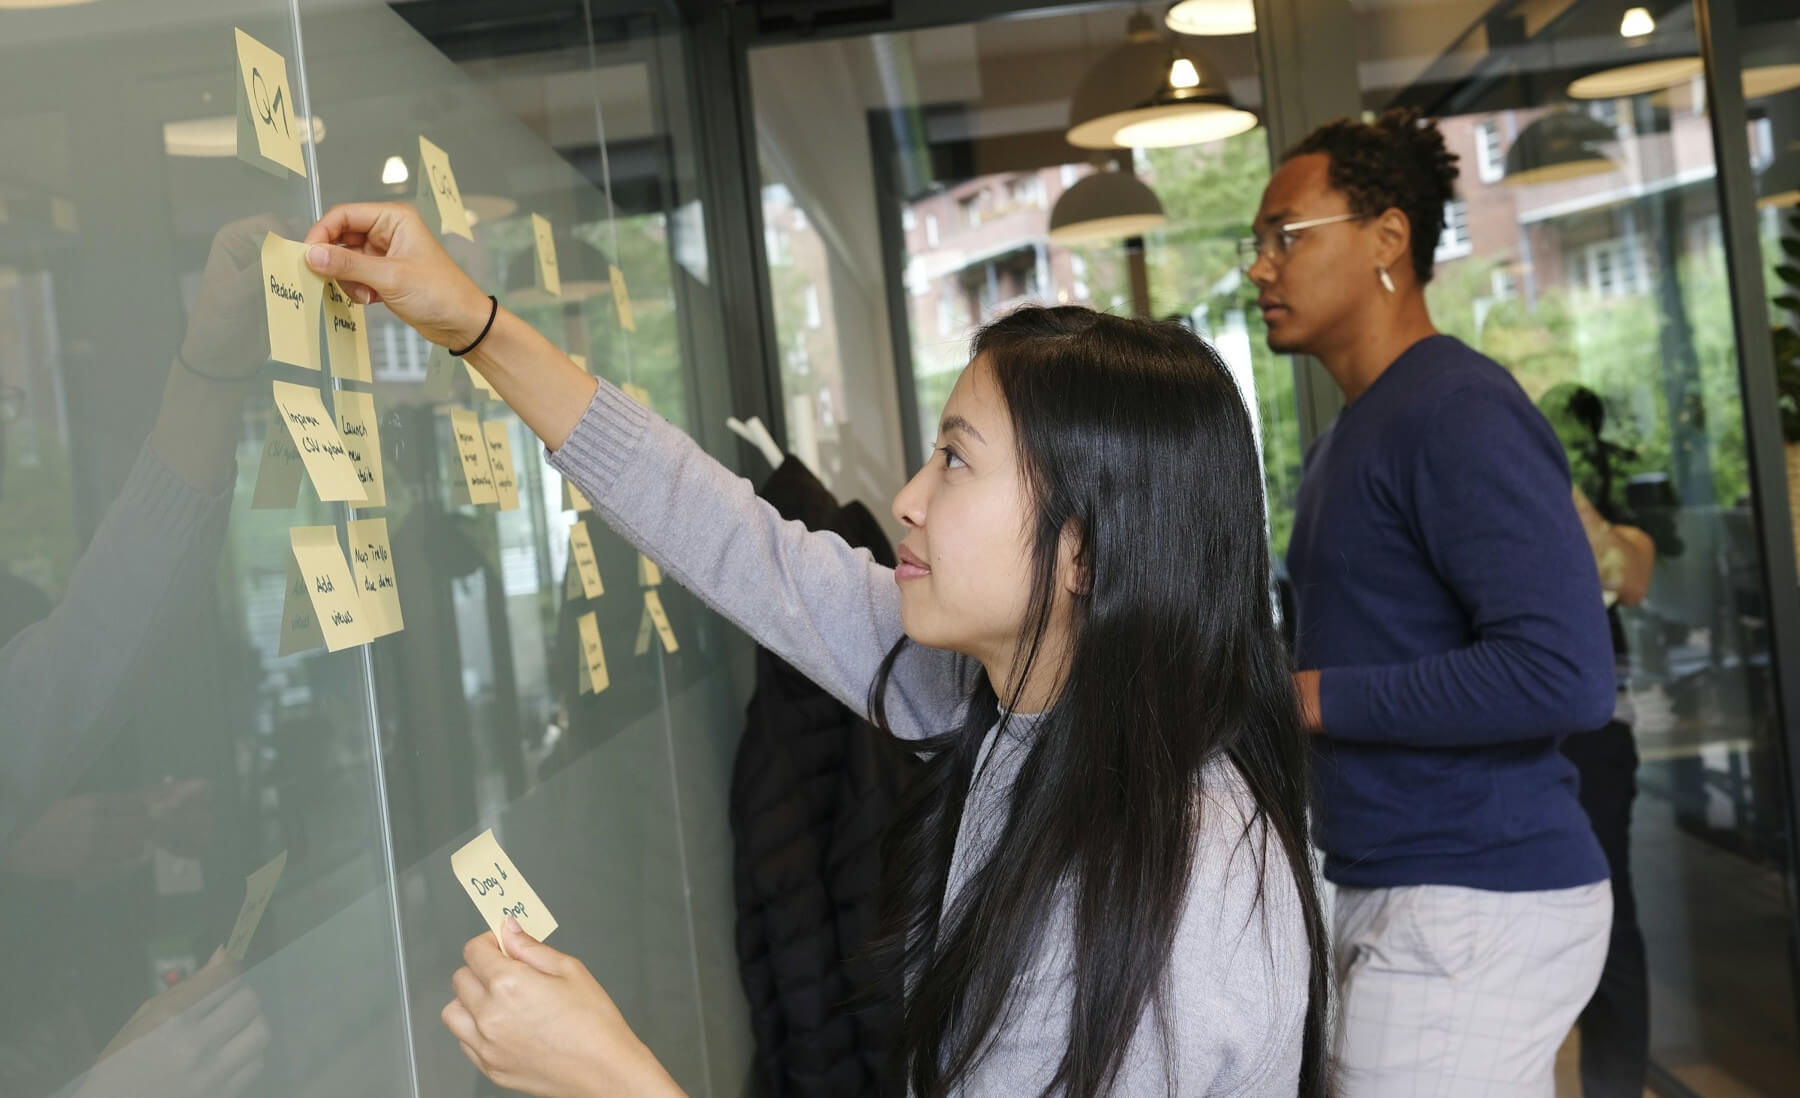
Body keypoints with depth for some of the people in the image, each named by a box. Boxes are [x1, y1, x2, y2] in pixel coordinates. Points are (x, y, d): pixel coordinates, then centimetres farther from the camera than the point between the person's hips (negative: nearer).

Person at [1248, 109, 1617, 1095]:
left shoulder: (1460, 412, -16)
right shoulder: (1345, 437, 14)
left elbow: (1566, 677, -26)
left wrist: (1310, 699, -19)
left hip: (1475, 904, -9)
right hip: (1384, 887, 9)